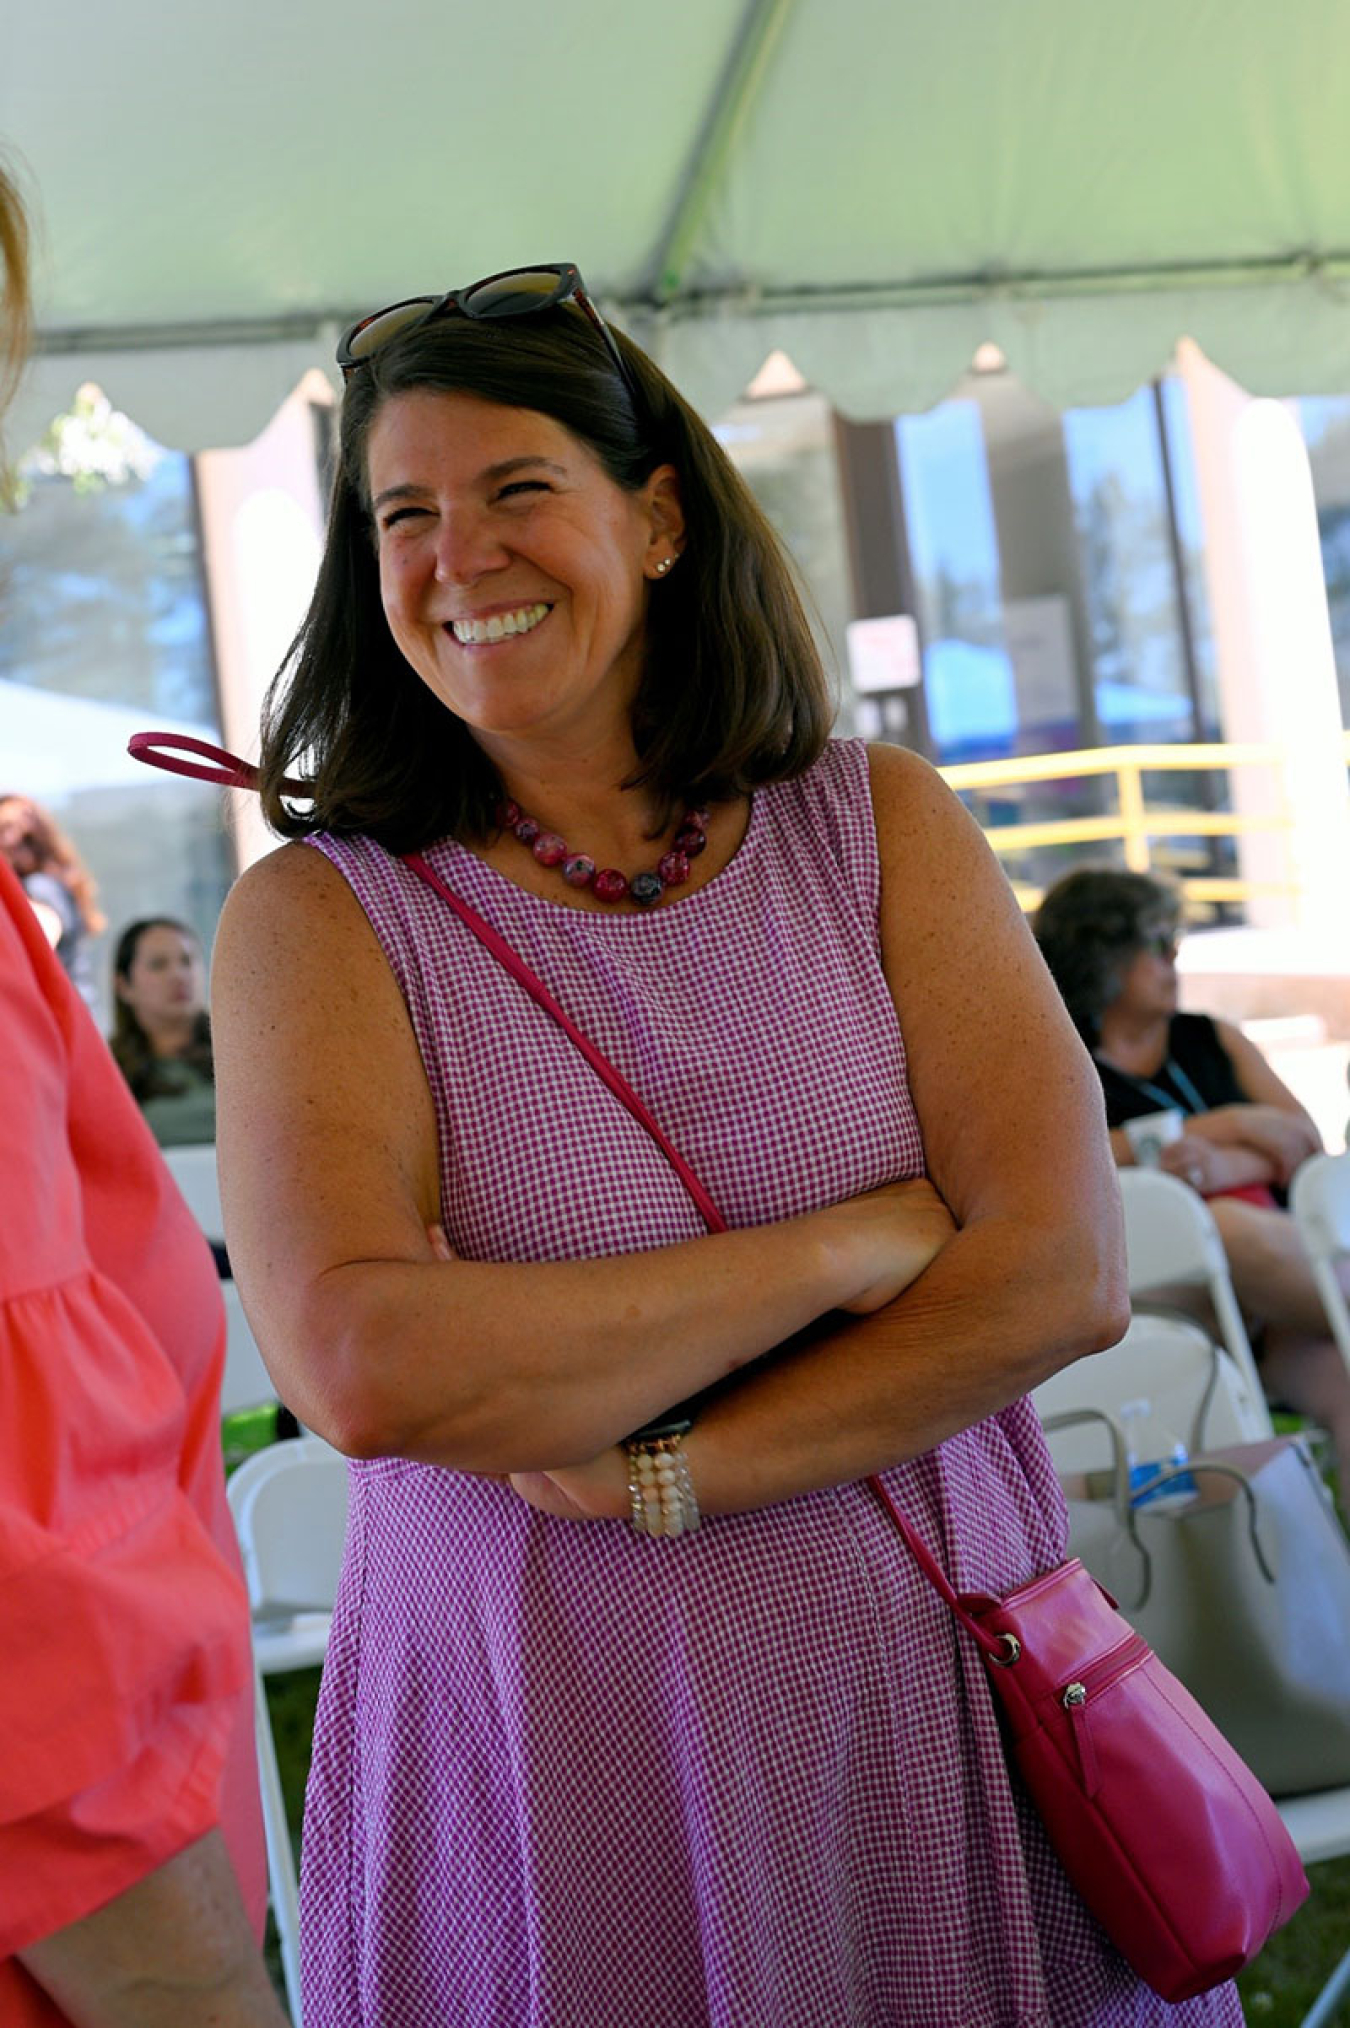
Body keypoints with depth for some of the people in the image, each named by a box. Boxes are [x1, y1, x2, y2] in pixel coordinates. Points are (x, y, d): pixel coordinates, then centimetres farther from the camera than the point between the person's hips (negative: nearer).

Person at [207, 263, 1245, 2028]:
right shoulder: (322, 916, -5)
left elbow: (1062, 1274, -8)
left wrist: (658, 1469, -17)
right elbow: (361, 1368, -20)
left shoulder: (877, 827, 1)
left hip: (946, 1720, 2)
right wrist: (838, 1246, -15)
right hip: (547, 1777, -2)